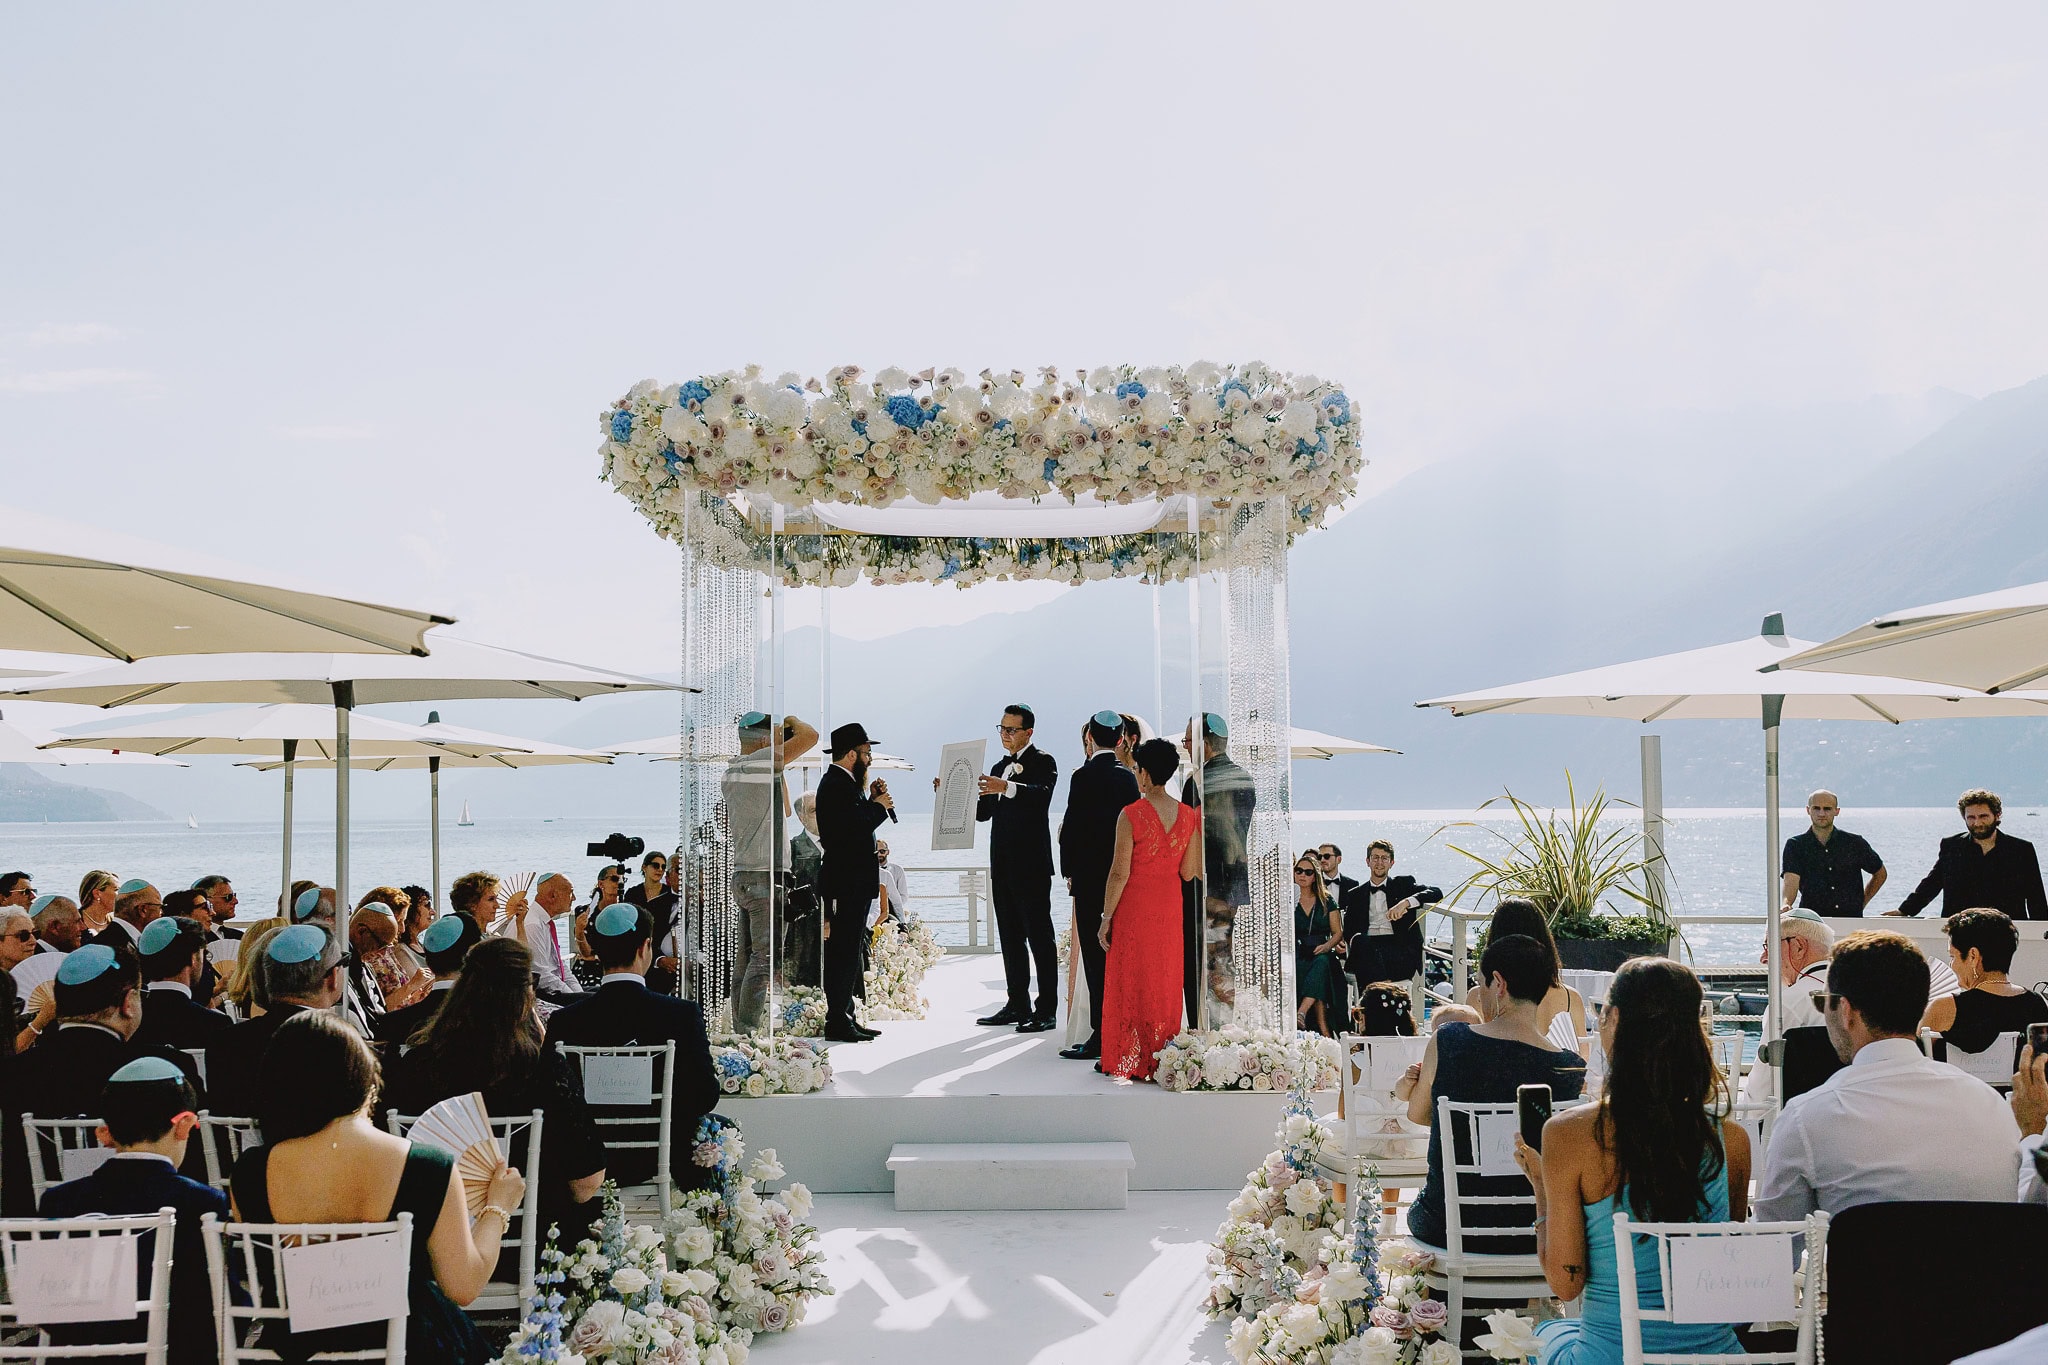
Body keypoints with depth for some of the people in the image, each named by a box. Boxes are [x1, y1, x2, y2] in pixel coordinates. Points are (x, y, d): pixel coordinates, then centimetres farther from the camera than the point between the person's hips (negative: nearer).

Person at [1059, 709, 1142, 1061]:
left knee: (1095, 956, -3)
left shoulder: (1084, 776, -11)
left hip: (1091, 876, -6)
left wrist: (1069, 871, 0)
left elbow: (1072, 826, -11)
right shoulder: (1128, 776, 6)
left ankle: (1101, 1035, -3)